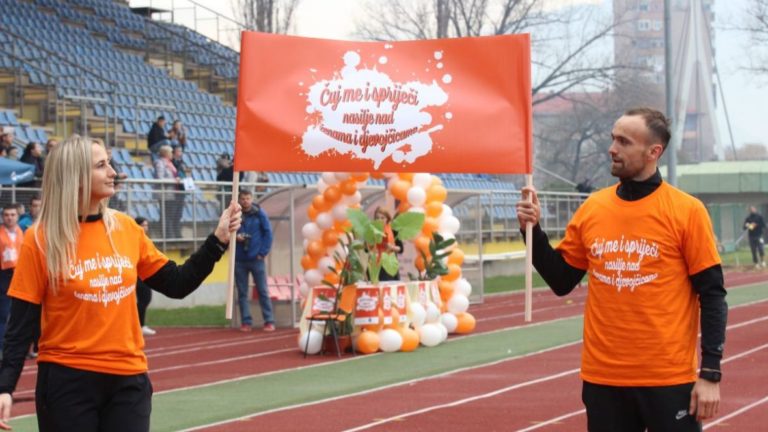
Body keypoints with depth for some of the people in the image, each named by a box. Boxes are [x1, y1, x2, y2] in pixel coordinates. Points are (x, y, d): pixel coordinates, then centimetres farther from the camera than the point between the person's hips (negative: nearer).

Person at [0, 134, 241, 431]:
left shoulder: (127, 228, 4)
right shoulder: (40, 239, -8)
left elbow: (177, 284, 12)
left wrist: (218, 240, 3)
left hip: (129, 379, 4)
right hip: (67, 380, -4)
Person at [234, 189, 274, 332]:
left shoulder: (259, 214, -2)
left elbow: (268, 233, -1)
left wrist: (263, 252, -7)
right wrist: (235, 236, -13)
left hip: (256, 258, -2)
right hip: (239, 260, 2)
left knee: (263, 291, 0)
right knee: (242, 293, 5)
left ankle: (269, 321, 4)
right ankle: (246, 322, 10)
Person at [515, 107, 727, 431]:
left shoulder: (686, 211, -6)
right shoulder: (592, 209, 6)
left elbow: (712, 295, -6)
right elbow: (561, 281, 13)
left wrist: (710, 374, -11)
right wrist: (533, 230, 0)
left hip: (668, 380, -4)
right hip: (602, 379, 4)